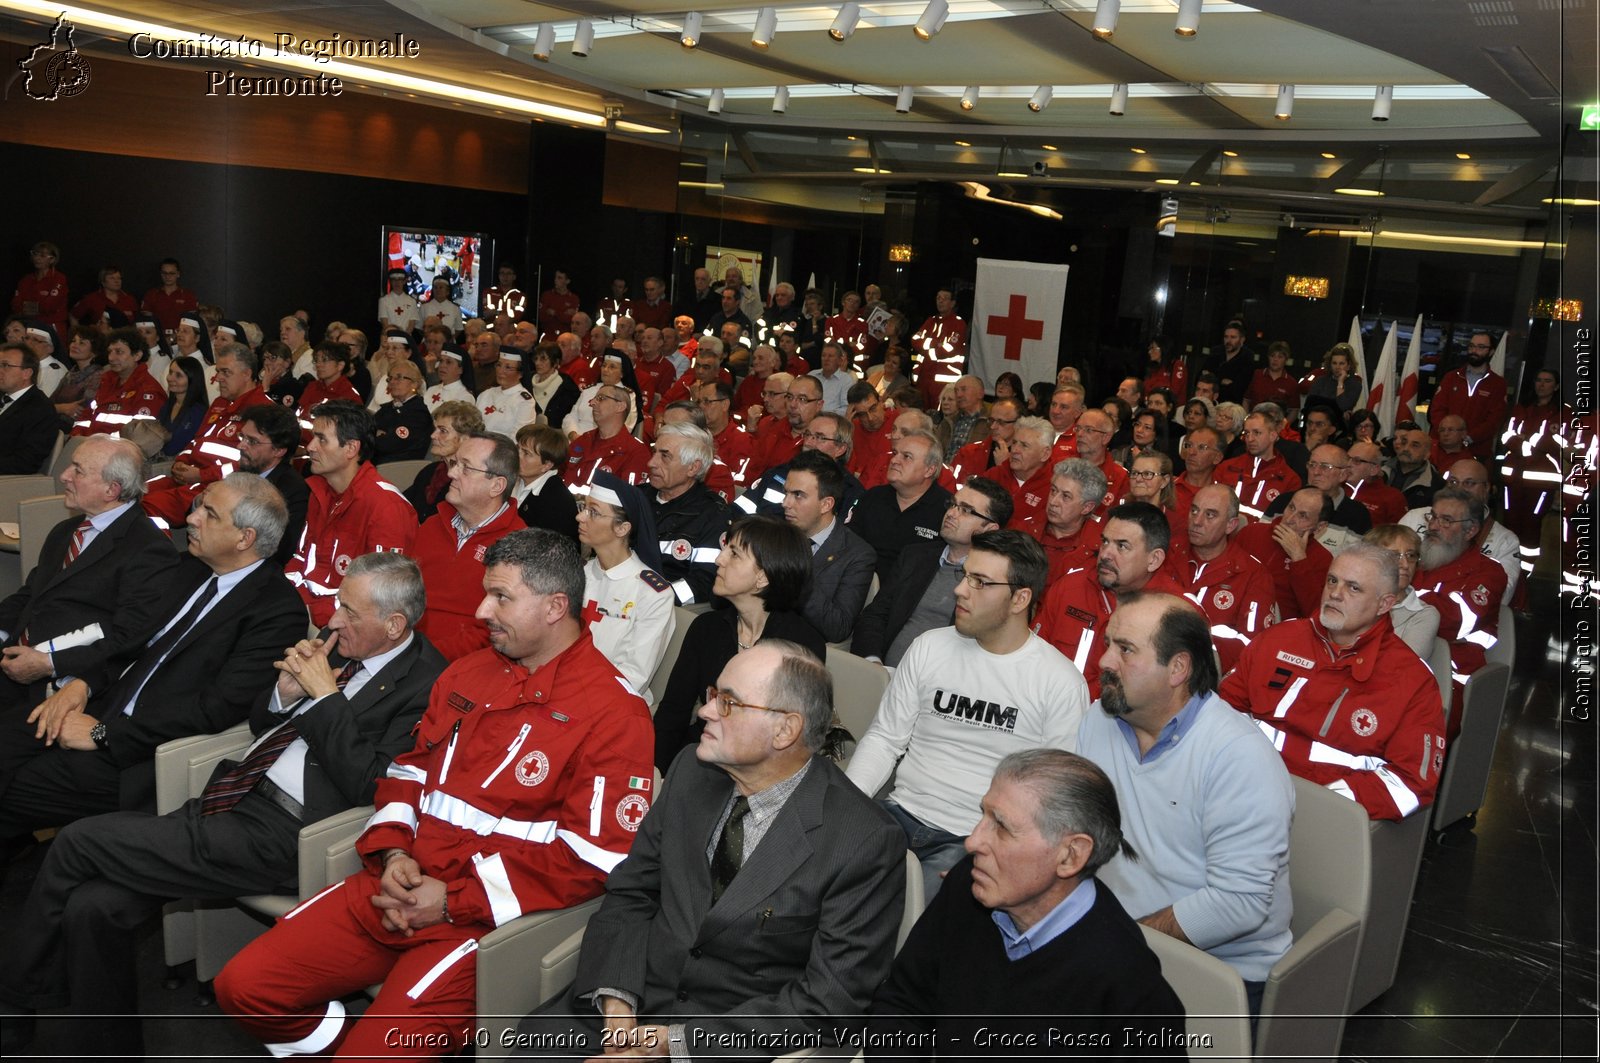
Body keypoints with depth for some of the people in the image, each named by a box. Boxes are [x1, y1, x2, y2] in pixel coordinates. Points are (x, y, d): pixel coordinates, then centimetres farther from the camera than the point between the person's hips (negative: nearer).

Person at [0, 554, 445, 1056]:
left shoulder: (426, 684, -12)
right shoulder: (338, 642, 13)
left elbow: (369, 787, -20)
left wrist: (324, 694, -16)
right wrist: (286, 692, -1)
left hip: (277, 834, -8)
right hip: (234, 799, 8)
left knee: (76, 842, -8)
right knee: (92, 906, -8)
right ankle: (107, 1043, 13)